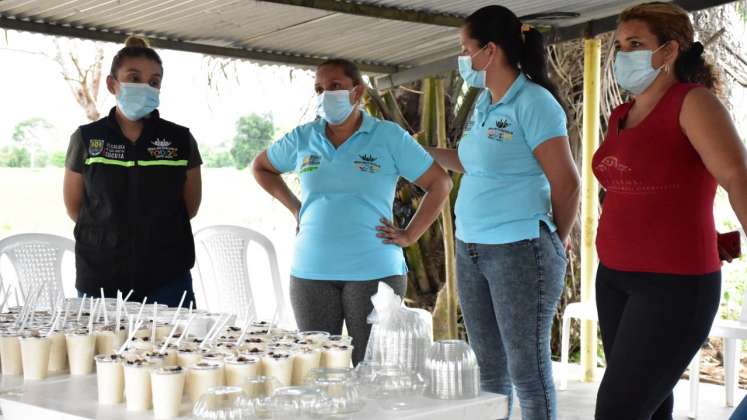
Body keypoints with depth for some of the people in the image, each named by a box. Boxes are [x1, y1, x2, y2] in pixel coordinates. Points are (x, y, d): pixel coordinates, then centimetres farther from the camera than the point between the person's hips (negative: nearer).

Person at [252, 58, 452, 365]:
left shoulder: (389, 137, 0)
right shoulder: (302, 139, 8)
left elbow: (440, 183, 1)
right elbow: (261, 167, 25)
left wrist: (409, 236, -5)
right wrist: (294, 207, 13)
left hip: (374, 271, -3)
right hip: (311, 272, 3)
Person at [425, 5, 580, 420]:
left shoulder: (533, 103, -13)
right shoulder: (483, 103, 12)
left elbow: (566, 183, -12)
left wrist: (555, 241, 0)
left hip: (519, 251, -8)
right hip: (471, 249, 8)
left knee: (527, 370, 0)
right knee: (489, 367, 15)